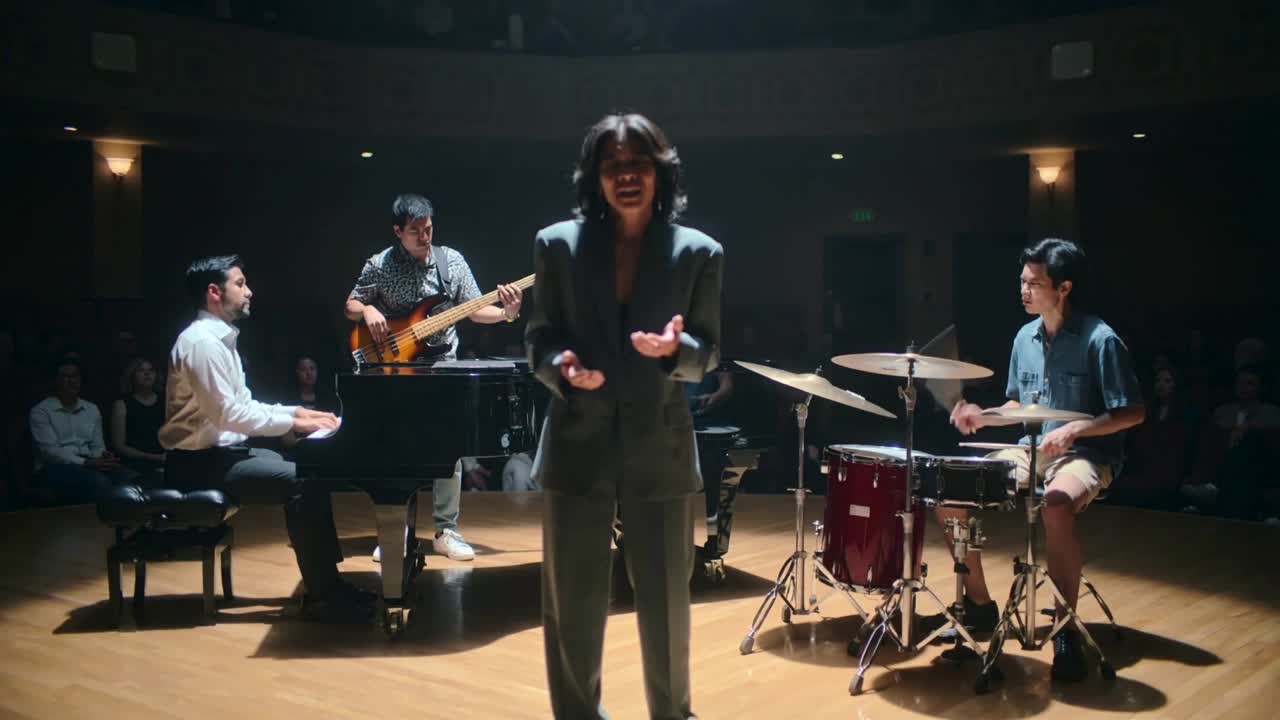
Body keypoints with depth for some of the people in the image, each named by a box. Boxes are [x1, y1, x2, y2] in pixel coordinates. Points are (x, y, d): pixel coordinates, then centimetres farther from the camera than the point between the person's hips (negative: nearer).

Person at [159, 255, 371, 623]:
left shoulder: (220, 339, 15)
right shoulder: (202, 341, -18)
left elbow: (243, 406, 18)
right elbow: (228, 414, -23)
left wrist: (297, 411, 7)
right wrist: (292, 422, -16)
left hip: (221, 451, 11)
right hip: (202, 463, -11)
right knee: (303, 482, -23)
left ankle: (328, 580, 8)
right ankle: (321, 595, -17)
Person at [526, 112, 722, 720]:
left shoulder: (698, 252, 1)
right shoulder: (557, 244, 2)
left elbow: (708, 355, 0)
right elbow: (539, 337, 4)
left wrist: (675, 349, -22)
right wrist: (562, 367, -18)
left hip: (660, 449, 0)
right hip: (578, 446, 1)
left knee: (666, 605, 10)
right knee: (570, 605, 9)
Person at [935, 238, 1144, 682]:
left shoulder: (1099, 340, -13)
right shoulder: (1026, 337, 7)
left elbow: (1133, 412, -13)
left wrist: (1075, 430, -26)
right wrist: (984, 417, -2)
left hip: (1085, 457, -7)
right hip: (1032, 450, 7)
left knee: (1056, 503, -40)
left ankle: (1067, 629, -25)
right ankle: (978, 602, 9)